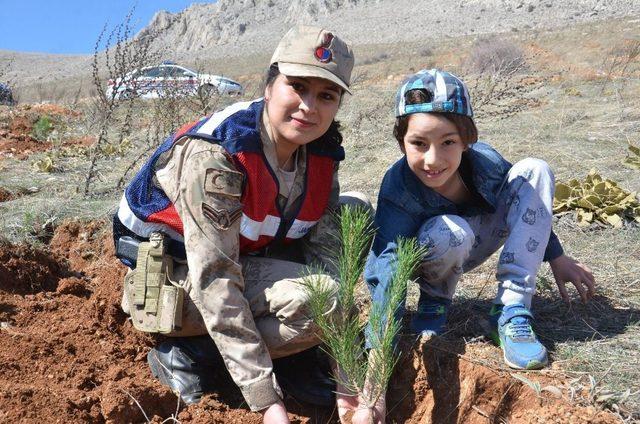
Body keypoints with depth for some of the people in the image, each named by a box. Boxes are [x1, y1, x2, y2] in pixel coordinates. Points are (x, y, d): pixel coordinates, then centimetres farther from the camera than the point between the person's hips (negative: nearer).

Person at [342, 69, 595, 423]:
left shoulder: (484, 160, -26)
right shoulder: (398, 189, -35)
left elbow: (530, 207, -3)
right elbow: (386, 277, -44)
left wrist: (556, 257, 6)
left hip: (478, 242, 5)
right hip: (430, 257, -4)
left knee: (535, 171, -15)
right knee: (448, 233, -39)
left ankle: (511, 310, -18)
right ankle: (434, 297, -4)